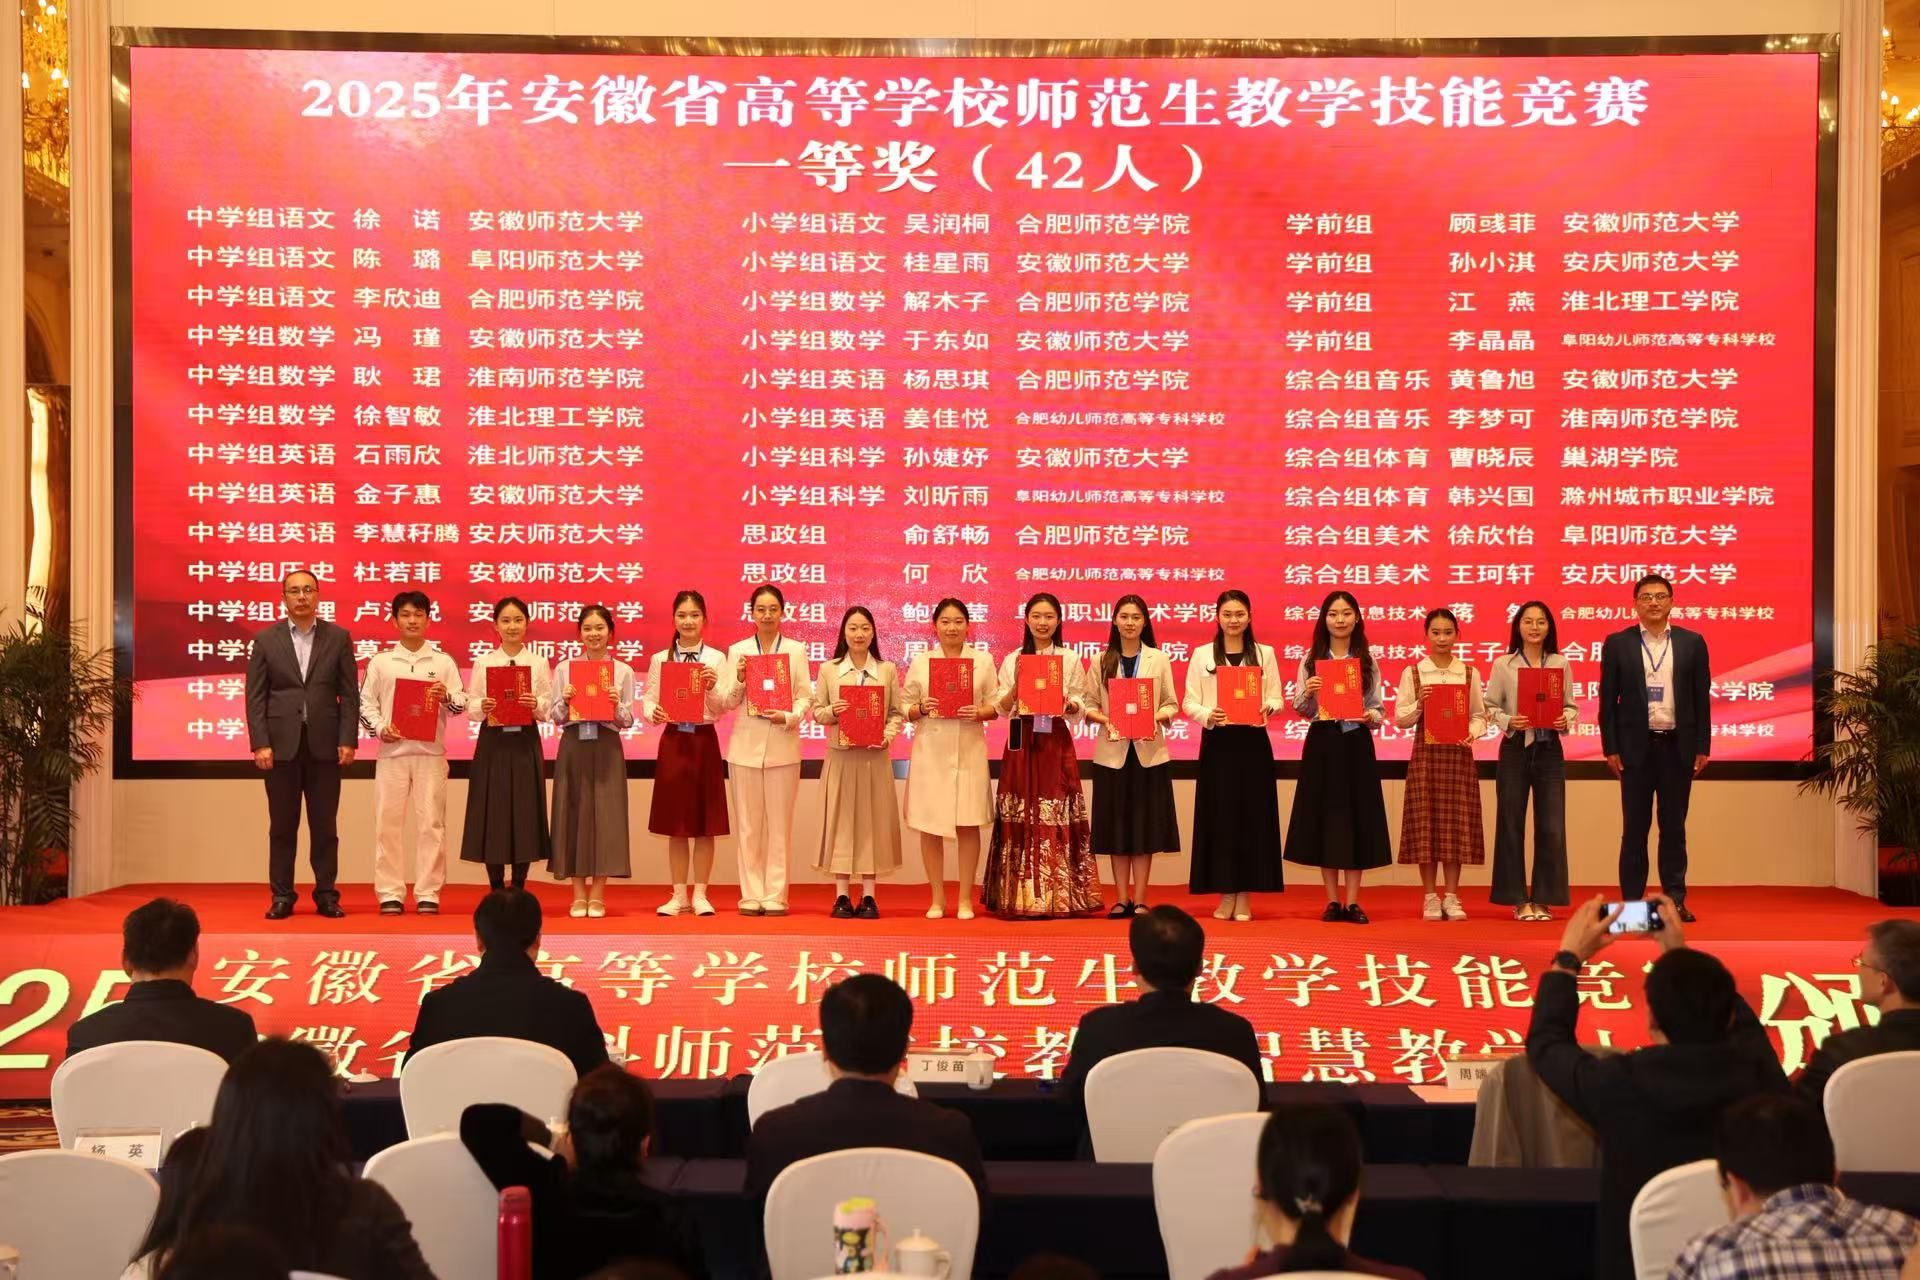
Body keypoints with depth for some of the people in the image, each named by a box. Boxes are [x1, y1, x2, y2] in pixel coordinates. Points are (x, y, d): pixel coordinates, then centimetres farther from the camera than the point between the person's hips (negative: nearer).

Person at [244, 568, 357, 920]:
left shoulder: (338, 638, 5)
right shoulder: (266, 640, 5)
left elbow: (349, 693, 3)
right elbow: (255, 696, 2)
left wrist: (348, 740, -5)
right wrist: (260, 744, -8)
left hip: (324, 743, 0)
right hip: (281, 743, 0)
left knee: (324, 825, 4)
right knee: (282, 826, 5)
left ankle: (326, 894, 10)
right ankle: (281, 896, 10)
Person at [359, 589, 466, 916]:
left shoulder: (443, 662, 8)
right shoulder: (380, 662, 9)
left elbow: (461, 705, 5)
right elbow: (365, 702, 7)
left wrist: (447, 697, -16)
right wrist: (380, 728, -9)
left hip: (430, 751, 0)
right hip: (392, 751, 0)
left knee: (431, 822, -1)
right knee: (387, 822, 0)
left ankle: (428, 894, 4)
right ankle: (390, 893, 7)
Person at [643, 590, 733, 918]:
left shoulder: (716, 658, 2)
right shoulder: (660, 659, 5)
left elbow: (723, 708, -1)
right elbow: (648, 699, 2)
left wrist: (713, 687, -19)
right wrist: (653, 713, -19)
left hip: (704, 740, -1)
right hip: (673, 740, 1)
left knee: (704, 824, 2)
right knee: (675, 823, 5)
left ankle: (700, 894, 11)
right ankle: (679, 895, 14)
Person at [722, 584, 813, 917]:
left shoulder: (796, 650, 5)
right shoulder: (737, 651, 7)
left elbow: (806, 697, 1)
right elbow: (729, 702, 5)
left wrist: (789, 717, -17)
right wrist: (740, 679, -13)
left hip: (782, 746, -1)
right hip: (746, 745, 1)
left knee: (779, 825, 2)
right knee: (749, 825, 5)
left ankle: (775, 896, 7)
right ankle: (751, 895, 10)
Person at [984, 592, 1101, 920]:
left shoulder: (1071, 659, 8)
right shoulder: (1012, 660, 10)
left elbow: (1080, 706, 5)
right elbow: (1001, 707, 6)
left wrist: (1068, 704, -16)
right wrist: (1017, 687, -12)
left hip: (1056, 741, -1)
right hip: (1021, 742, 1)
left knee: (1058, 820, -4)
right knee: (1021, 819, -1)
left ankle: (1058, 896, 1)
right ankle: (1021, 898, 4)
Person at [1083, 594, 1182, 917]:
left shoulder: (1159, 659, 5)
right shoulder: (1102, 661, 6)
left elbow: (1172, 704, 3)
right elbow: (1089, 705, 4)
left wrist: (1157, 717, -16)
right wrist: (1105, 719, -15)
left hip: (1148, 751, 0)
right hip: (1112, 751, 0)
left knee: (1144, 824, 2)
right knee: (1116, 826, 4)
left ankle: (1139, 899, 7)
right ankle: (1121, 899, 11)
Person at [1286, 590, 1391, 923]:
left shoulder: (1368, 660, 5)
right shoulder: (1311, 659, 3)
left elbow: (1378, 708, 3)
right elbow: (1301, 710, 2)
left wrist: (1372, 717, -18)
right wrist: (1307, 693, -18)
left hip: (1356, 743, 0)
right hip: (1322, 742, 0)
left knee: (1356, 816, 2)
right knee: (1324, 815, 3)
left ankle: (1352, 902, 8)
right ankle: (1333, 901, 12)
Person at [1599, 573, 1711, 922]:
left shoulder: (1692, 642, 5)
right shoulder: (1617, 644, 2)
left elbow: (1701, 699, 6)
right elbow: (1608, 700, 1)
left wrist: (1703, 747, 1)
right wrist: (1610, 748, -4)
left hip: (1677, 746, 1)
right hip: (1636, 747, -1)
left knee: (1674, 828, 6)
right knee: (1635, 828, 3)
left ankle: (1675, 900, 11)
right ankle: (1631, 902, 7)